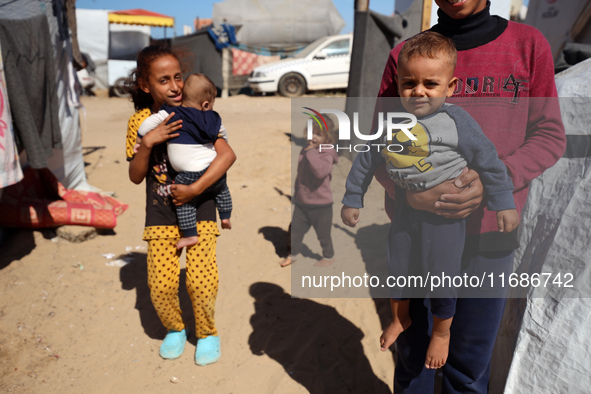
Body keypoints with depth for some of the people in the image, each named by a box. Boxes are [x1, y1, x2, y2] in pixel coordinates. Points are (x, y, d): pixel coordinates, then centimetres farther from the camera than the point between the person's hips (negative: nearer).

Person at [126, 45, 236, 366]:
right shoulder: (140, 121, 0)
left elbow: (227, 154, -18)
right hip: (160, 216, 2)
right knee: (161, 286, -2)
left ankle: (207, 333, 21)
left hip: (199, 211, -2)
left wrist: (194, 189, -23)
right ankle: (175, 329, 30)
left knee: (201, 283, -9)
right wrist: (148, 142, -18)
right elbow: (136, 177, -2)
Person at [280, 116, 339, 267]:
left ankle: (328, 256, 34)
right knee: (295, 229, 14)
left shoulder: (327, 154, -16)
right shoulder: (304, 150, 6)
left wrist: (311, 152, -32)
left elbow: (321, 171, -38)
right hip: (301, 202, 6)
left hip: (321, 205, -6)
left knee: (323, 234, 11)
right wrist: (296, 192, 23)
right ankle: (293, 254, 36)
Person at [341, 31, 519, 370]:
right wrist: (352, 199, 10)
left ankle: (442, 333, 35)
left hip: (445, 214, -3)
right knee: (396, 266, 18)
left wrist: (504, 204, -2)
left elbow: (489, 162, -6)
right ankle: (401, 317, 47)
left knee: (441, 274, 6)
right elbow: (366, 160, 5)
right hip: (402, 209, 4)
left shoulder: (457, 122, -15)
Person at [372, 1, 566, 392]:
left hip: (489, 237, 0)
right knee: (413, 353, 14)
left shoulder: (528, 44, 1)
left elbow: (549, 136, 2)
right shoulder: (405, 55, 2)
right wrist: (409, 193, -18)